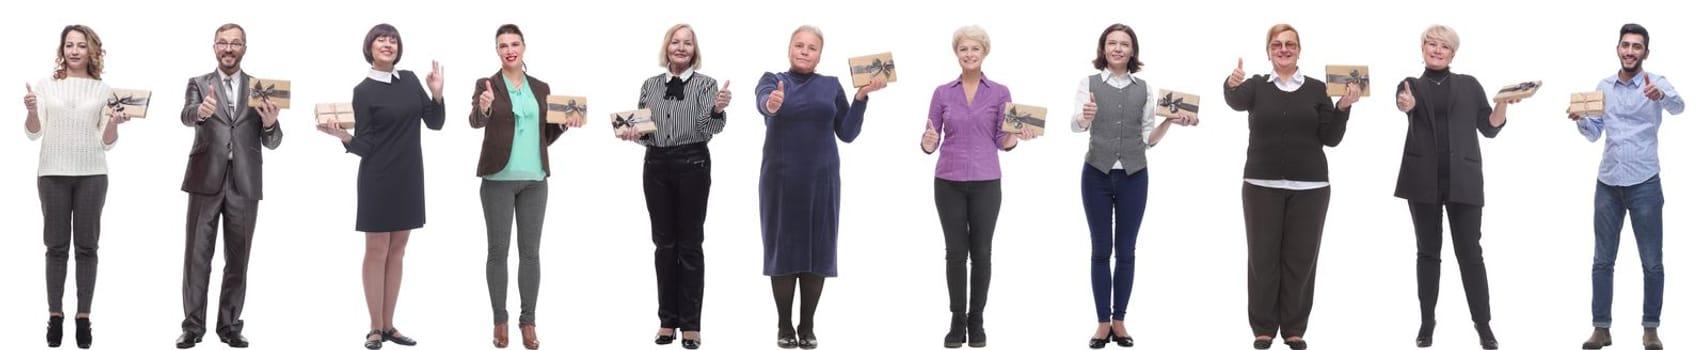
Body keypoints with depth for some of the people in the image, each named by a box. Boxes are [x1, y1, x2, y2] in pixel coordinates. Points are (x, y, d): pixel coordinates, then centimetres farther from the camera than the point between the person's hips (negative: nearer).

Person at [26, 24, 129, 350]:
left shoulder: (104, 90, 6)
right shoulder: (45, 86, 6)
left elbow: (107, 142, 6)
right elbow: (34, 133, 4)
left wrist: (114, 123, -14)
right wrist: (31, 110, -15)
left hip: (91, 175, 0)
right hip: (53, 173, 0)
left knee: (87, 246, 1)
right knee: (57, 246, 2)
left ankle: (83, 318, 4)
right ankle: (55, 317, 5)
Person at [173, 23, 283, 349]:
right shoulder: (199, 84, 6)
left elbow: (272, 143, 7)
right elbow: (186, 116, -14)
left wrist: (271, 123, -17)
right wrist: (201, 111, -38)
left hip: (244, 185, 1)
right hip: (206, 182, -1)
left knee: (237, 260, 6)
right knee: (197, 257, 0)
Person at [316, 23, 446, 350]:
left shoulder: (410, 80, 7)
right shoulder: (364, 90, -8)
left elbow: (435, 123, 7)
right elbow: (364, 146, -9)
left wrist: (437, 93, -8)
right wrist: (341, 134, -28)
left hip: (408, 178, 5)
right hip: (378, 179, -5)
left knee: (397, 250, 9)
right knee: (377, 250, -1)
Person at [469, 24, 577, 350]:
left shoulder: (541, 88, 10)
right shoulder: (486, 85, -2)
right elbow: (475, 121, -20)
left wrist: (565, 123, -4)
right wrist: (483, 108, -42)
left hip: (534, 179, 3)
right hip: (498, 178, -3)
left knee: (530, 250, 4)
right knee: (498, 250, 1)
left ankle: (528, 321, 9)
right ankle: (500, 320, 9)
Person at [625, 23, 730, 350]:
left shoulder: (706, 84, -3)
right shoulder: (650, 85, 9)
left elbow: (711, 128, -15)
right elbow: (641, 128, 14)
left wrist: (718, 110, -36)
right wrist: (633, 134, -8)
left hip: (692, 164, -4)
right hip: (657, 165, 4)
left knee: (690, 243, 0)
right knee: (664, 243, 7)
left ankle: (691, 324, 4)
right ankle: (668, 320, 13)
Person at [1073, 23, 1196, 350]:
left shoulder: (1145, 89, 4)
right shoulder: (1089, 83, -1)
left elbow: (1149, 139, 6)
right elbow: (1075, 125, -15)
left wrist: (1170, 121, -11)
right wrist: (1085, 117, -37)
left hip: (1134, 176, 2)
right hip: (1097, 175, -1)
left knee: (1126, 251, 5)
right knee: (1101, 250, 2)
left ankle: (1120, 320, 12)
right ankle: (1103, 322, 7)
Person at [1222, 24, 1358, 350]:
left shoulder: (1318, 89, 6)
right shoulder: (1257, 86, 4)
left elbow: (1330, 138, 2)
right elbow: (1236, 101, -20)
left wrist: (1343, 107, -14)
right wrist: (1231, 85, -43)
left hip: (1309, 187, 1)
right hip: (1262, 185, 0)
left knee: (1300, 258, 4)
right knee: (1262, 257, 2)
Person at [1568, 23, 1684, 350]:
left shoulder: (1656, 83, -5)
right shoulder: (1604, 86, 8)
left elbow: (1678, 106, -27)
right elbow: (1594, 134, 10)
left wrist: (1661, 95, -49)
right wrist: (1580, 119, -12)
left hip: (1644, 184, -4)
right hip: (1607, 184, 4)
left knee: (1652, 262, 2)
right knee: (1602, 261, 5)